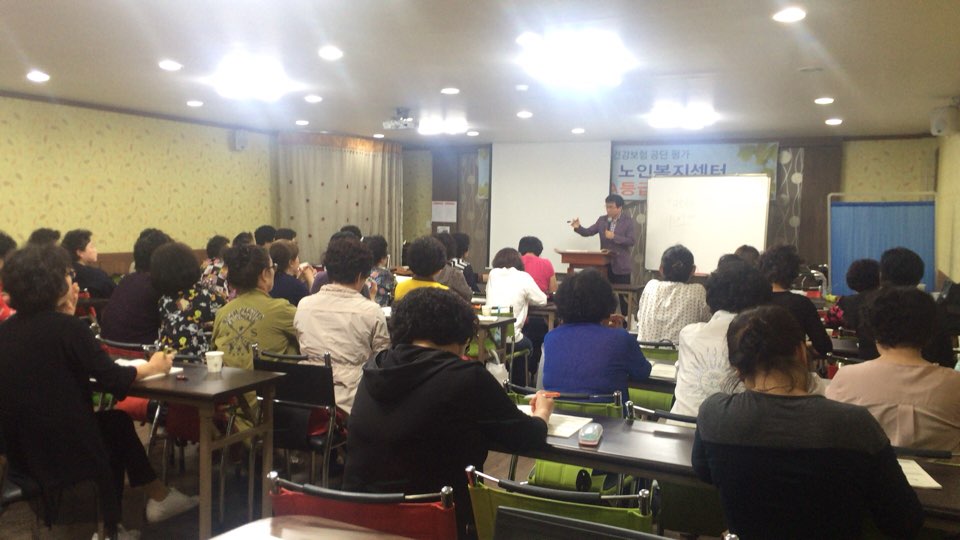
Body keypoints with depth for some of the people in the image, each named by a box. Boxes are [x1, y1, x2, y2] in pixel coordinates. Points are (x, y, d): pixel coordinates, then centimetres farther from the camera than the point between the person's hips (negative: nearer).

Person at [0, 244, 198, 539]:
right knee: (117, 423, 21)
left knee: (116, 422, 24)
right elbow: (113, 380, -14)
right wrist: (152, 367, 3)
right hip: (62, 450, -6)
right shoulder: (67, 327, -17)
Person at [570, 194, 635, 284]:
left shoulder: (628, 221, -4)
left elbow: (632, 241, -11)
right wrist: (578, 227, -15)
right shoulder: (602, 220, 7)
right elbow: (588, 232, 5)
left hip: (621, 265, -3)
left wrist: (614, 237, -20)